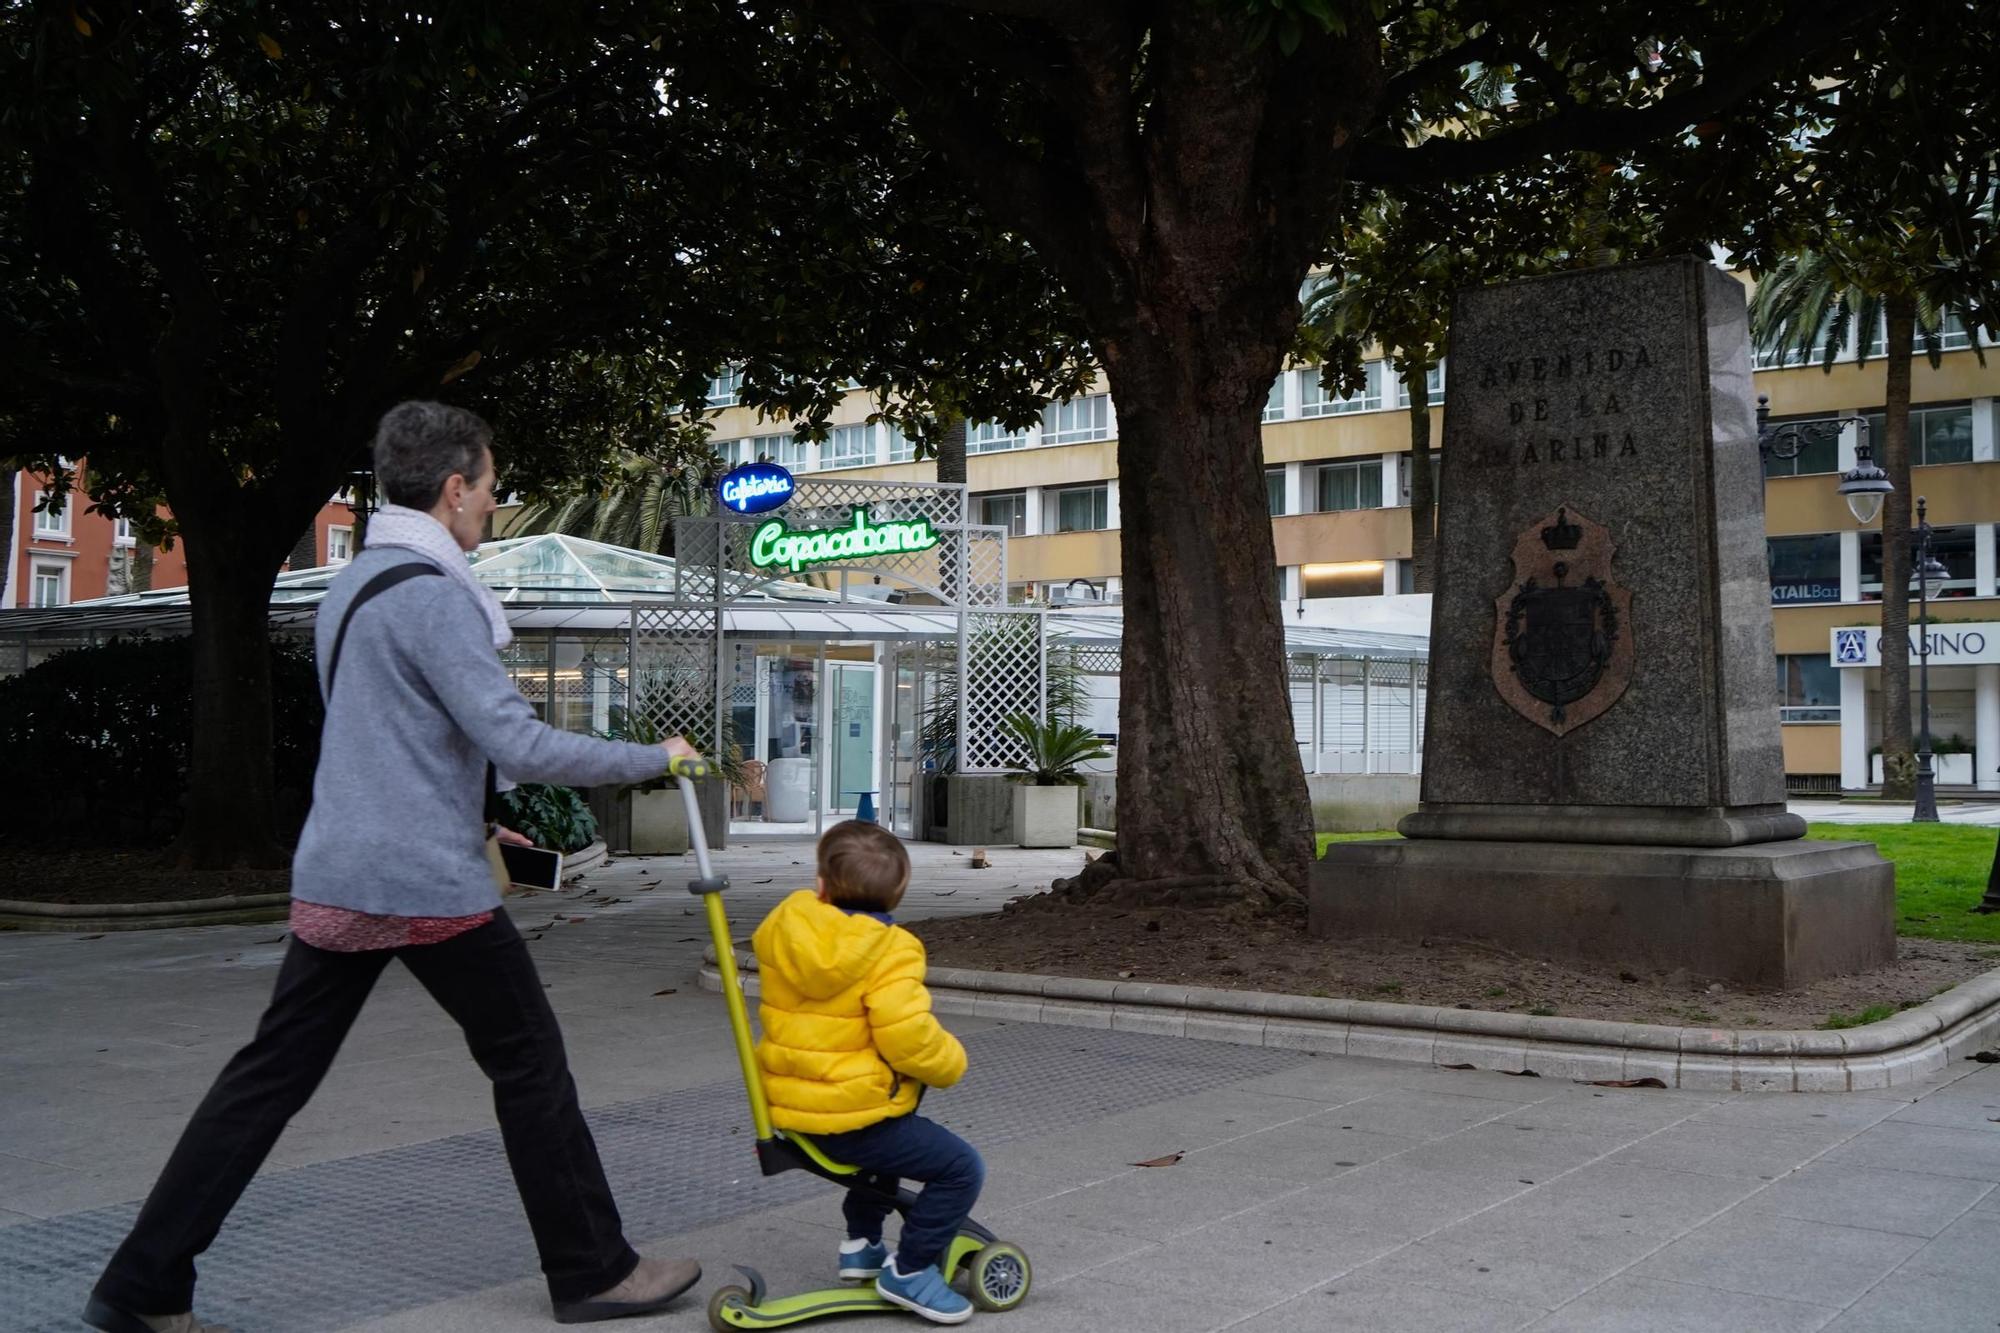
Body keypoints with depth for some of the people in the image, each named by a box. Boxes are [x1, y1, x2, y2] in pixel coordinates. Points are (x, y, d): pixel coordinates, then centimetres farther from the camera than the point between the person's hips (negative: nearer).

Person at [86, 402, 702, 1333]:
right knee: (530, 1063, 5)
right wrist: (653, 758, -9)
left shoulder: (347, 588, 16)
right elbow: (519, 746, -20)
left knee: (270, 1076, 11)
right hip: (427, 885, -8)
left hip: (334, 881, 9)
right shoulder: (434, 595, -15)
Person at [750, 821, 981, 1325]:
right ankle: (908, 1270, -1)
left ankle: (861, 1244, 41)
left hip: (790, 1108, 9)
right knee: (962, 1168, -4)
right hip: (854, 1114, -9)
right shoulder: (889, 952, -18)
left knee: (887, 1146, 36)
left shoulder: (784, 931, 2)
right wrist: (951, 1063, -4)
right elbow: (908, 1039, -24)